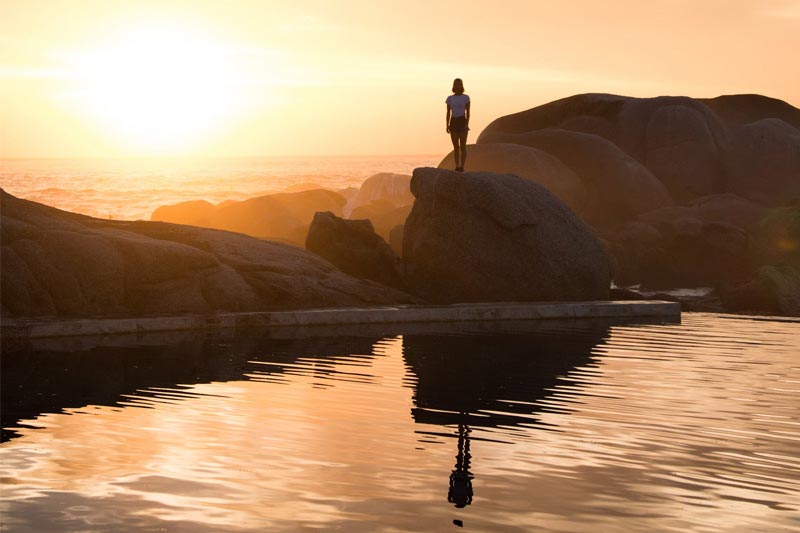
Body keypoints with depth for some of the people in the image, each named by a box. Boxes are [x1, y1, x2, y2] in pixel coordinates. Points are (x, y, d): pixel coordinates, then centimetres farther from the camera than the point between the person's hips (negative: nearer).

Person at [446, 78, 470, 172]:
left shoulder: (465, 97, 1)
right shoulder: (450, 98, 8)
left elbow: (467, 112, -2)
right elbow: (448, 113, 9)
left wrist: (467, 124, -11)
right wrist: (447, 125, 2)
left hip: (462, 122, -3)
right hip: (454, 122, 3)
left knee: (463, 146, -5)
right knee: (456, 147, 3)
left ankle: (462, 166, -4)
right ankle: (457, 167, 6)